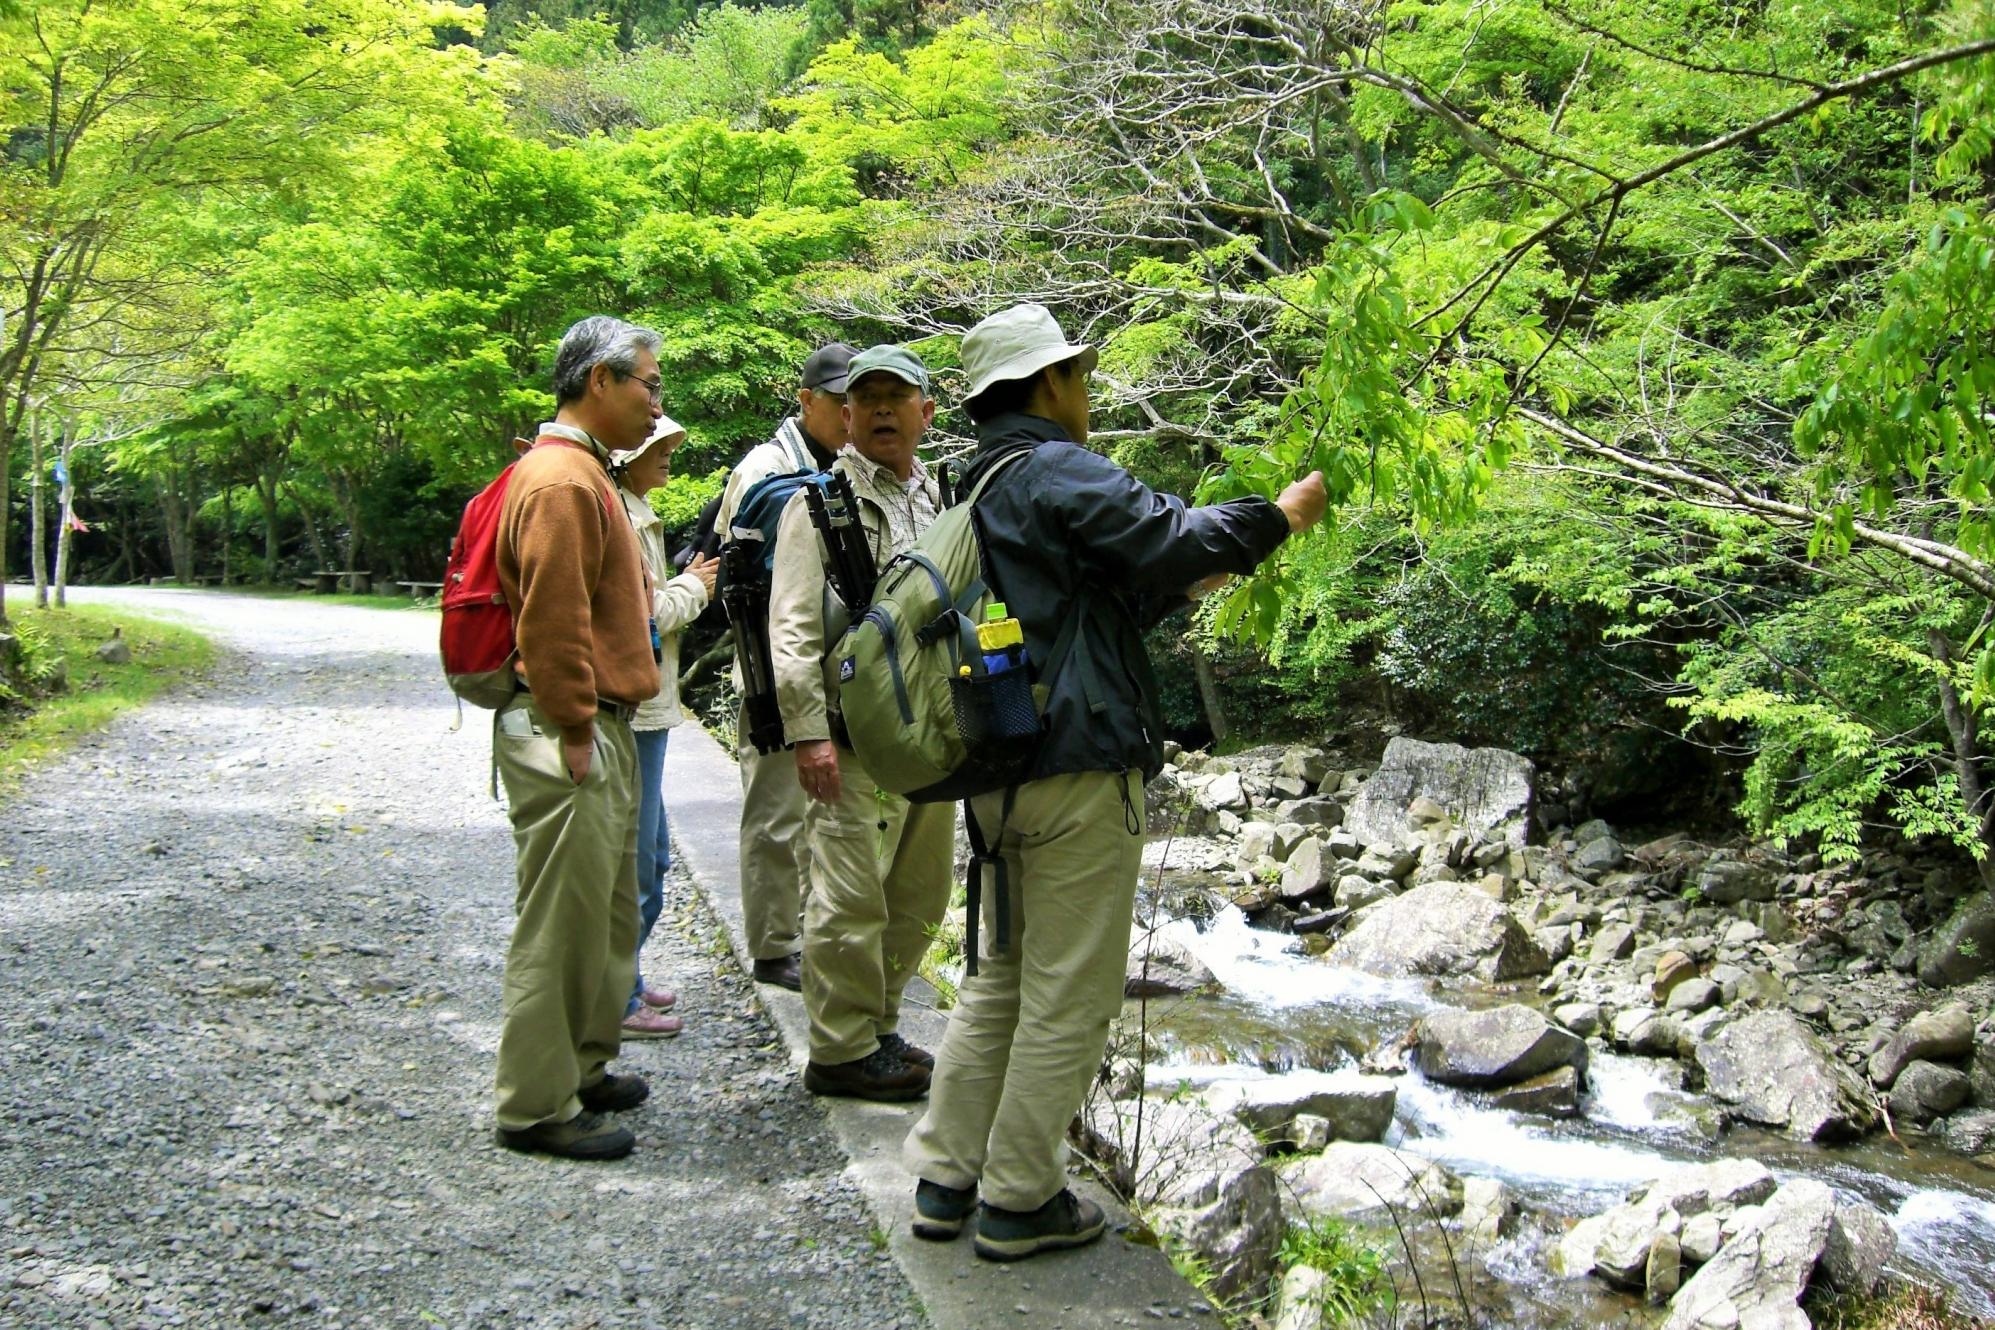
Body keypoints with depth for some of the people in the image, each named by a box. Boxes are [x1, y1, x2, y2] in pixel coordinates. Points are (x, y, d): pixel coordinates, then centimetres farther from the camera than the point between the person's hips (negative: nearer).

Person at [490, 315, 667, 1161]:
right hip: (567, 736, -11)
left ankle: (582, 1068, 32)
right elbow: (553, 620, -22)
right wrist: (575, 731, -19)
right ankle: (539, 1108, 6)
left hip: (602, 728, 11)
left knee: (607, 916, 19)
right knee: (561, 924, -3)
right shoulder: (561, 481, -16)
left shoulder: (582, 472, 19)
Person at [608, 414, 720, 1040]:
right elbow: (634, 619, -19)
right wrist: (694, 588, -5)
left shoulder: (636, 515, 17)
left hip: (647, 710, 11)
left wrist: (688, 584, 4)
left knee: (649, 859, 18)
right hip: (630, 713, -11)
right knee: (634, 867, -3)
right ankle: (615, 1004, 6)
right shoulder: (617, 520, -15)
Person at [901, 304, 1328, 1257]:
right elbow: (1173, 539, -17)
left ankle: (944, 1178, 21)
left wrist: (1186, 582, 23)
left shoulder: (977, 488, 17)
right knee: (1069, 995, 1)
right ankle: (1020, 1201, 9)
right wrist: (1280, 517, -2)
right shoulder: (1058, 472, -12)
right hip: (1079, 766, -9)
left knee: (1002, 976, 18)